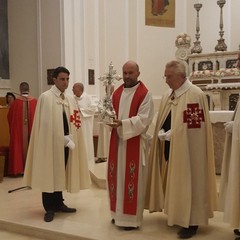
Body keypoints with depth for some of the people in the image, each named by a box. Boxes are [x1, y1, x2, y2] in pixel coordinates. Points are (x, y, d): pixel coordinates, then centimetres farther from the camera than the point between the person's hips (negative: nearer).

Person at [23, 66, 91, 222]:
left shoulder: (70, 99, 11)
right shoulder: (45, 97, -8)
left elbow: (74, 121, 13)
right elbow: (45, 123, -12)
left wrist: (70, 138, -2)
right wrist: (63, 138, -13)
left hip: (66, 142, 6)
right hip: (51, 142, -6)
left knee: (61, 174, 13)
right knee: (49, 174, 1)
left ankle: (59, 204, 25)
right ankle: (49, 209, 9)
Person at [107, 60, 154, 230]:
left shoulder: (145, 93, -7)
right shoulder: (117, 93, 12)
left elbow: (143, 119, -17)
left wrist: (122, 123, -27)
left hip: (135, 142, -6)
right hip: (117, 141, 6)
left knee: (133, 179, -1)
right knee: (117, 177, 11)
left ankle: (132, 217, 9)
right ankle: (118, 213, 25)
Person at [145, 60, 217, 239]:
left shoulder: (195, 94, -15)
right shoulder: (167, 95, 10)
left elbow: (194, 125, -19)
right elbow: (162, 121, 14)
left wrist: (169, 135, -15)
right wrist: (162, 133, -6)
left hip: (186, 149, -7)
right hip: (169, 148, 7)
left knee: (188, 183, 1)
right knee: (174, 183, 14)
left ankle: (191, 222, 12)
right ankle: (178, 215, 29)